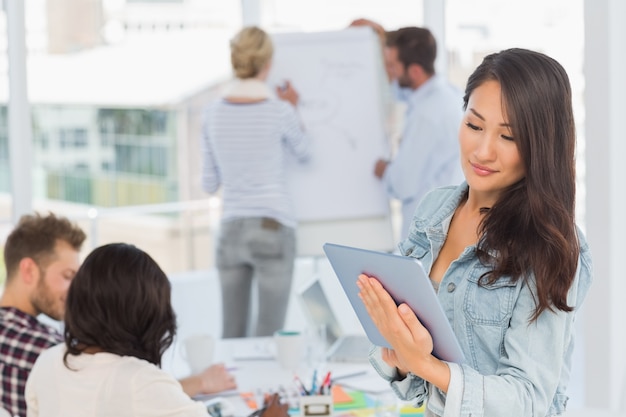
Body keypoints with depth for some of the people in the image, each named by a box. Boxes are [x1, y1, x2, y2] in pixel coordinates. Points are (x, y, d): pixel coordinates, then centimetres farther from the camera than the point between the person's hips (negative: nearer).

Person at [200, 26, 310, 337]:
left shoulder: (213, 113, 1)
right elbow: (303, 154, 12)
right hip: (273, 229, -4)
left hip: (231, 230, 4)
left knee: (232, 335, 7)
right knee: (268, 334, 0)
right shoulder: (280, 112, -9)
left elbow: (209, 184, 8)